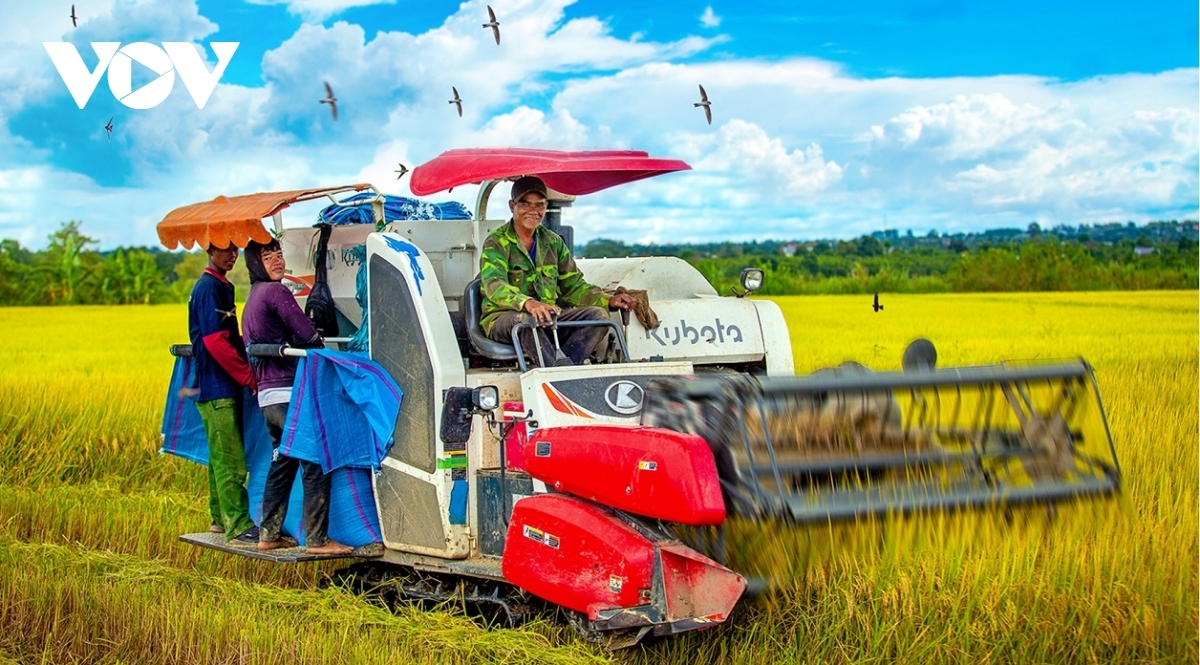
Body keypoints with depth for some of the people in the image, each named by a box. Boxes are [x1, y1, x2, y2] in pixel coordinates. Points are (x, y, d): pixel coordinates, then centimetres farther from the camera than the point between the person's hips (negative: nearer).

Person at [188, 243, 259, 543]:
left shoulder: (221, 286, 18)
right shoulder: (210, 288, -12)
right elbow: (215, 341, -19)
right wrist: (248, 375, -18)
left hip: (224, 386, 10)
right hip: (218, 386, -10)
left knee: (221, 457, 15)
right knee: (230, 459, -9)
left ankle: (221, 518, 22)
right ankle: (238, 525, -9)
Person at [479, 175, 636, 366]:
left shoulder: (553, 243, 15)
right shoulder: (496, 243, -4)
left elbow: (574, 285, 16)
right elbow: (494, 286, -22)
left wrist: (609, 301, -3)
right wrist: (528, 303, -43)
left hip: (550, 318, 6)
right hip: (502, 319, -6)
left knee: (597, 315, -15)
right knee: (525, 319, -39)